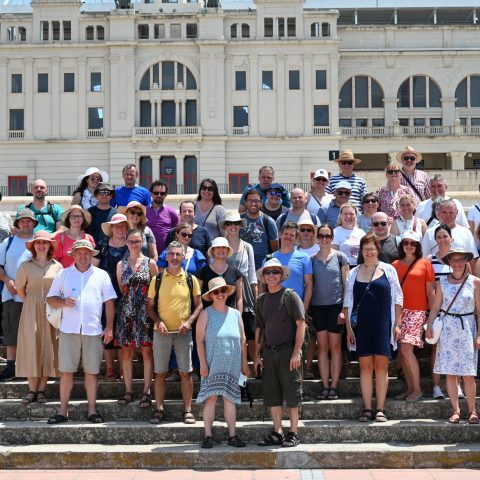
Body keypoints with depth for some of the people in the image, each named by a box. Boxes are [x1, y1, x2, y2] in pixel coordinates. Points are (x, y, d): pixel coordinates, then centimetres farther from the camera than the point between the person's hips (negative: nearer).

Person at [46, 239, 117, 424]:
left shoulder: (101, 275, 9)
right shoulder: (63, 275, 10)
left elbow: (109, 303, 8)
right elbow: (50, 298, 11)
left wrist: (109, 327, 1)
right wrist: (63, 302, -10)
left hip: (93, 331, 0)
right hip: (68, 330, 0)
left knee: (92, 371, 3)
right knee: (66, 371, 0)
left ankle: (92, 409, 12)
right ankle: (63, 411, 6)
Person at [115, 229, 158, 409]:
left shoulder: (150, 263, 4)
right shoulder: (121, 264, 10)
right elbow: (120, 289, 15)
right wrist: (128, 301, 4)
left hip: (145, 312, -2)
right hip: (126, 312, 2)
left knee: (146, 351, -2)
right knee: (126, 352, 3)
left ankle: (146, 392, 4)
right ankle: (128, 391, 11)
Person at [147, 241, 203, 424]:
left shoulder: (190, 280, 5)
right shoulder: (157, 279, 5)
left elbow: (199, 305, 8)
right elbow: (150, 306, 9)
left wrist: (189, 321, -8)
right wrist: (158, 322, -8)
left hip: (183, 332, 0)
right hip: (161, 332, 0)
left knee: (186, 372, 2)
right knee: (160, 372, 3)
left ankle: (188, 410, 10)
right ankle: (159, 410, 12)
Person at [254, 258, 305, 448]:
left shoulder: (290, 296, -4)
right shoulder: (261, 300, 12)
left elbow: (300, 324, -8)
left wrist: (296, 352, -14)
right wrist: (257, 355, 10)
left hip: (287, 351, -5)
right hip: (269, 353, 5)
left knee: (291, 393, 0)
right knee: (272, 395, 8)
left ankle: (293, 434, 8)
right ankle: (277, 433, 16)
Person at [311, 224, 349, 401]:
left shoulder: (340, 257, 2)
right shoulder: (312, 259, 8)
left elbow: (346, 284, 1)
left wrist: (344, 309, -6)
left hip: (336, 305, -2)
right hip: (317, 307, 2)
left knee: (335, 346, 1)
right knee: (322, 346, 3)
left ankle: (334, 387, 5)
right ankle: (325, 386, 7)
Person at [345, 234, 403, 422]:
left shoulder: (388, 270, 7)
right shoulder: (353, 273, 11)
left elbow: (397, 298, 6)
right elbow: (348, 302, 12)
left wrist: (397, 324, -1)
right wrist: (348, 328, 6)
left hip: (383, 326, -2)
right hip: (361, 327, 2)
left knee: (381, 366, -2)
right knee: (365, 367, 2)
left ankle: (380, 409, 2)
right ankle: (367, 409, 6)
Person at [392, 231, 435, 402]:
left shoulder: (425, 264, 4)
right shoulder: (395, 265, 13)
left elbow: (430, 291, 3)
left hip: (416, 312, -4)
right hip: (398, 311, 4)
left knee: (406, 349, -14)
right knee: (401, 351, 2)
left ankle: (417, 389, -3)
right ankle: (410, 388, 12)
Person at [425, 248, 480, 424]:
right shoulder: (443, 282, 6)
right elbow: (435, 306, 6)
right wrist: (429, 325, -8)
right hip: (448, 329, 2)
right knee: (450, 373, 0)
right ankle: (456, 410, 8)